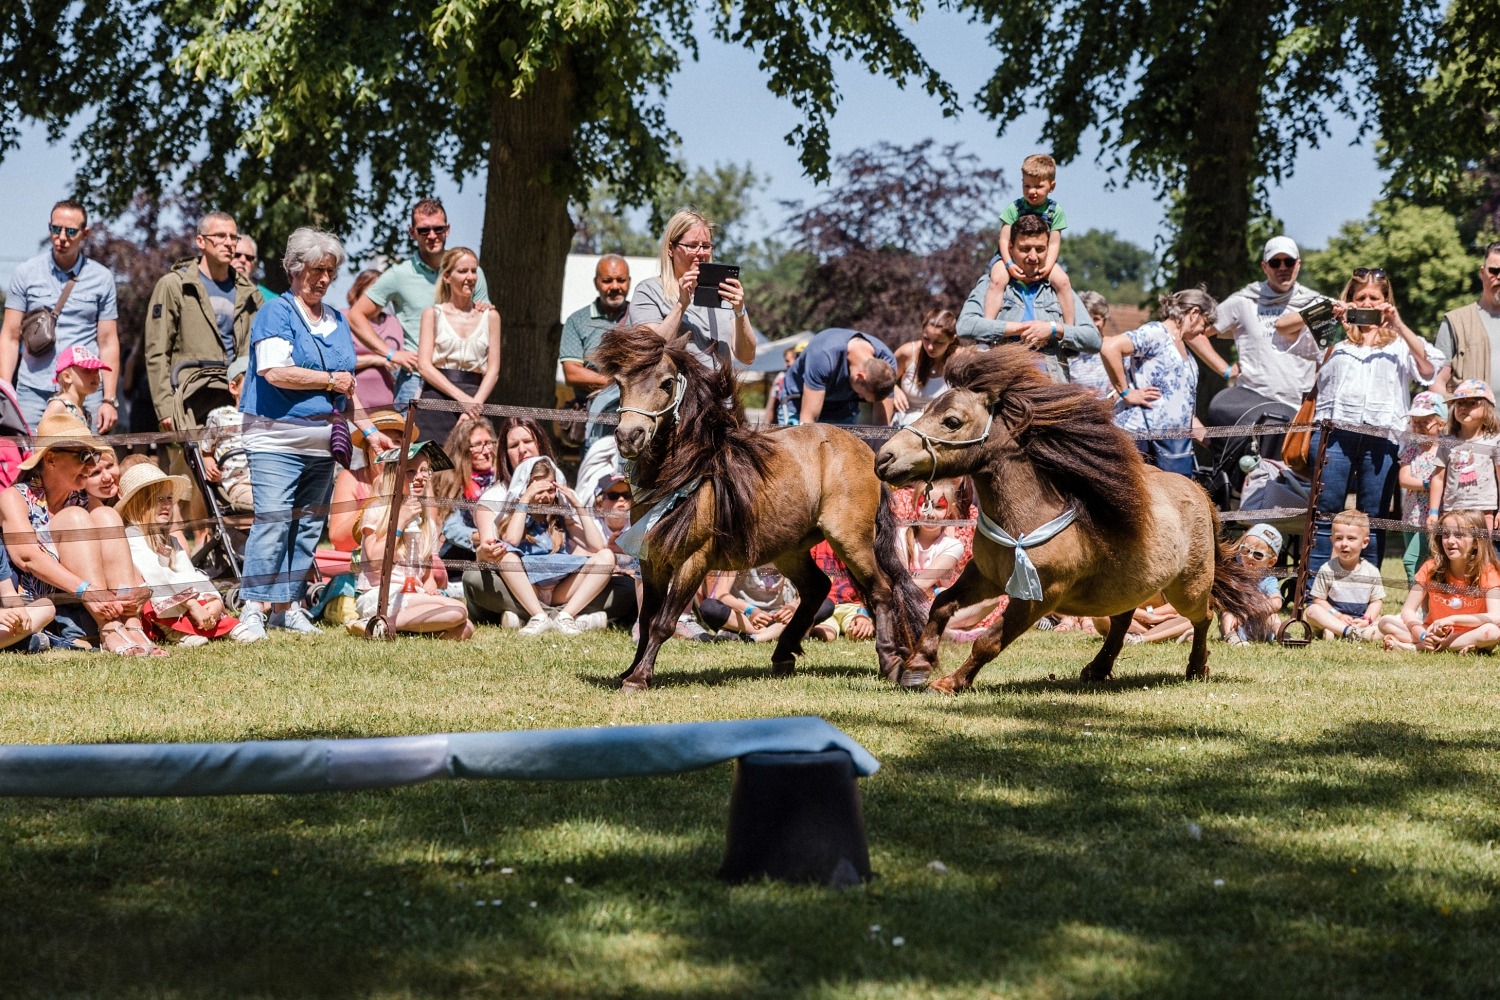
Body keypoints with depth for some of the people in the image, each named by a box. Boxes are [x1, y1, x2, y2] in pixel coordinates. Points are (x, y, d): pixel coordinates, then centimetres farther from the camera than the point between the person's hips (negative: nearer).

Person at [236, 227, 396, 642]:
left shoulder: (336, 321, 17)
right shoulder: (276, 313, -6)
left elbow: (346, 387, 26)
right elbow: (276, 372, -19)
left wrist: (368, 429, 18)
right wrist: (330, 380, -10)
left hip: (322, 443, 7)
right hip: (277, 438, -7)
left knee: (309, 525, 7)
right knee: (272, 521, -14)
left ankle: (287, 604, 12)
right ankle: (254, 608, -13)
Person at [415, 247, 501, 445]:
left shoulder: (490, 317, 13)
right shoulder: (433, 314, 8)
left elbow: (493, 370, 8)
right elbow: (424, 365, -1)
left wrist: (475, 402, -10)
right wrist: (461, 398, -13)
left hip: (476, 401, 1)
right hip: (436, 399, -1)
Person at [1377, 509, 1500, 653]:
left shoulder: (1487, 572, -11)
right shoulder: (1431, 568, -4)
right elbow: (1407, 611, -7)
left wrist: (1452, 619, -34)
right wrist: (1423, 635, -28)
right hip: (1434, 633, 2)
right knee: (1386, 622, -17)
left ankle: (1410, 646, -31)